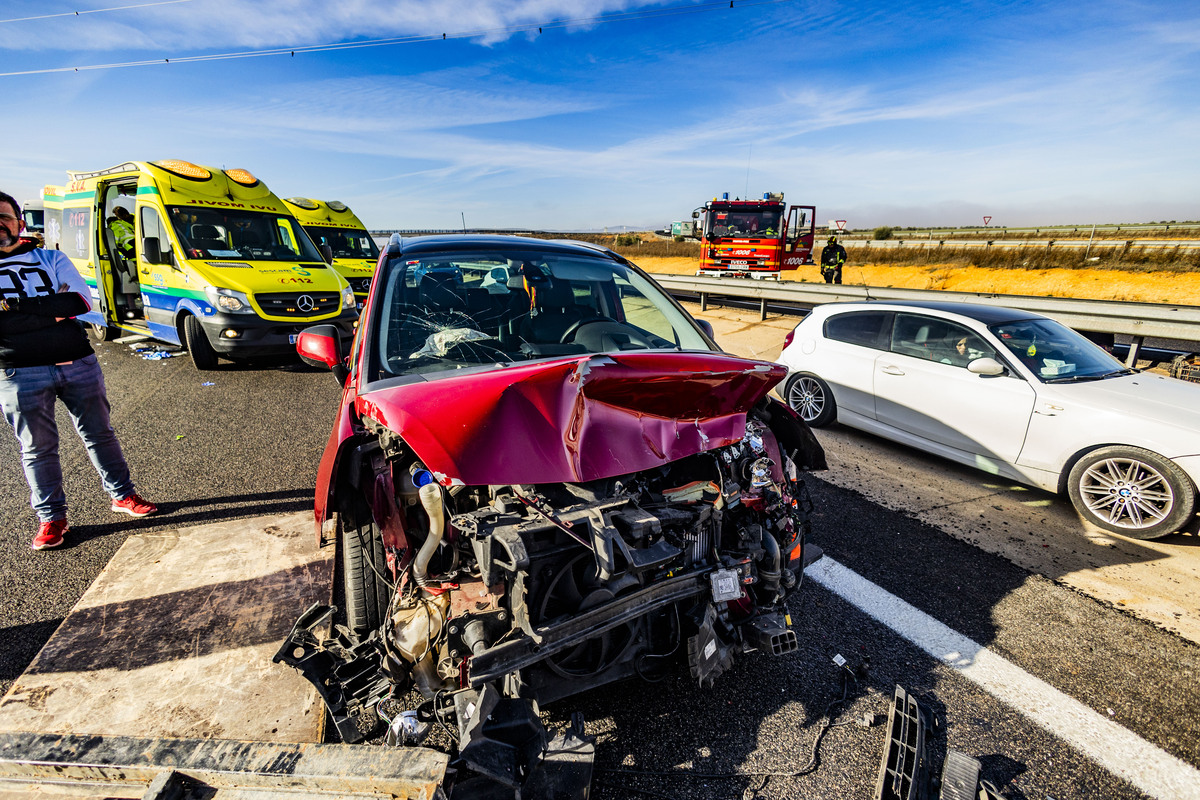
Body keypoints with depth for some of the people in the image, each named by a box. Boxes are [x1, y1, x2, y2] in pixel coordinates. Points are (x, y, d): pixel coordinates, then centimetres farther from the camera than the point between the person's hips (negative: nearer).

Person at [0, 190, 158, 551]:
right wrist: (51, 313, -15)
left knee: (99, 433, 10)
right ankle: (51, 518, 17)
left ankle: (122, 495, 23)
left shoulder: (51, 258, 10)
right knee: (37, 448, 6)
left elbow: (81, 300, -6)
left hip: (78, 362, 1)